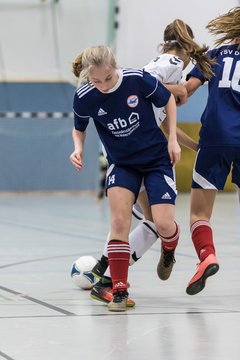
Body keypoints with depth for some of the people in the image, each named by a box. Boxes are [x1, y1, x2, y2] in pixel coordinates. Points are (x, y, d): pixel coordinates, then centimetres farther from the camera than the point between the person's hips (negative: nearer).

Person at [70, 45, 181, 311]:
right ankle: (119, 290, -10)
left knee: (164, 224, -11)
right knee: (119, 221, -18)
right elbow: (79, 129, 5)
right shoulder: (84, 98, -17)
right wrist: (78, 149, -16)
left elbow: (168, 99, -3)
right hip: (121, 163, 1)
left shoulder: (138, 79, -23)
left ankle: (169, 250, 27)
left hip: (157, 157, -1)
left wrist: (173, 139, -6)